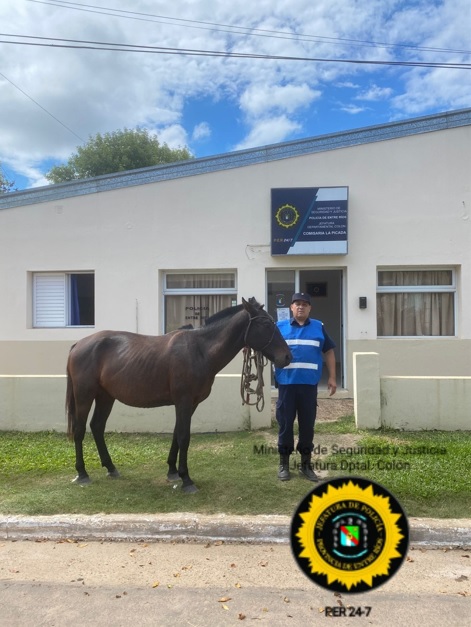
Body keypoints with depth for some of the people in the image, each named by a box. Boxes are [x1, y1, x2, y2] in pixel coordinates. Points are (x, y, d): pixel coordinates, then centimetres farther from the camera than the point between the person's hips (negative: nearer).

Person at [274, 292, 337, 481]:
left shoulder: (318, 327, 7)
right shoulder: (279, 327, 4)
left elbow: (329, 352, 10)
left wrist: (332, 377, 6)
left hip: (309, 384, 1)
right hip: (286, 383, -1)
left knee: (307, 424, 9)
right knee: (285, 423, 6)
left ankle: (306, 464, 23)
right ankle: (284, 463, 21)